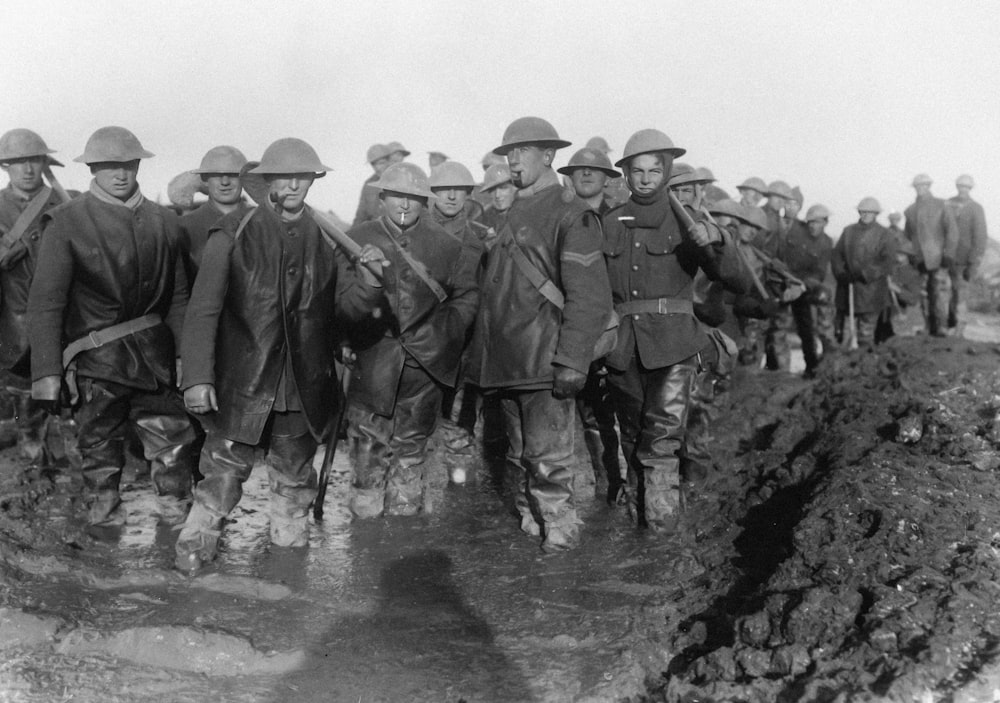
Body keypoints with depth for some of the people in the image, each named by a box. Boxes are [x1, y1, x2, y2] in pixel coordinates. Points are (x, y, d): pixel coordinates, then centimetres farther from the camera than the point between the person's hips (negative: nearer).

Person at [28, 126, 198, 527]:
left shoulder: (164, 223, 7)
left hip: (154, 356, 3)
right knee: (100, 452, 6)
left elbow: (178, 296, 13)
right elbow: (45, 301, -7)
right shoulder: (67, 223, -4)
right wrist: (47, 372, -14)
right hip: (98, 362, -3)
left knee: (175, 447, 5)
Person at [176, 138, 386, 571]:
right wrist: (197, 377, -17)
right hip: (242, 383, -3)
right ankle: (194, 548, 23)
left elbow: (349, 307, 6)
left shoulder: (328, 239, 3)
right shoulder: (233, 235, -6)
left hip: (304, 388, 3)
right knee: (223, 473, 3)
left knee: (295, 475, 17)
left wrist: (369, 278, -16)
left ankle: (289, 544, 35)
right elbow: (203, 310, -9)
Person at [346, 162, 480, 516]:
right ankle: (366, 510, 16)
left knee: (411, 446, 11)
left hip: (424, 363, 1)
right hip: (371, 362, -1)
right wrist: (344, 338, -3)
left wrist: (441, 334, -1)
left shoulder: (446, 245, 2)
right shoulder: (357, 240, 2)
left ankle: (404, 509, 25)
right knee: (369, 444, 2)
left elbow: (466, 295, 8)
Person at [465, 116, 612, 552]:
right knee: (519, 457, 15)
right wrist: (483, 353, 17)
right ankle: (529, 527, 26)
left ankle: (561, 533, 6)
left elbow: (590, 297, -14)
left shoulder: (571, 215, -8)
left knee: (546, 458, -5)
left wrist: (572, 362, -20)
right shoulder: (512, 213, 17)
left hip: (545, 363, -8)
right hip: (505, 360, 8)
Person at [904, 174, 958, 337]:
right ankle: (928, 329, 6)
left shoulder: (941, 206, 3)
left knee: (940, 293, -11)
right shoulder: (909, 211, 14)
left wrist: (948, 254, -10)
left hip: (938, 260, -3)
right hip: (919, 261, 3)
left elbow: (952, 230, -1)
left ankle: (940, 328, -9)